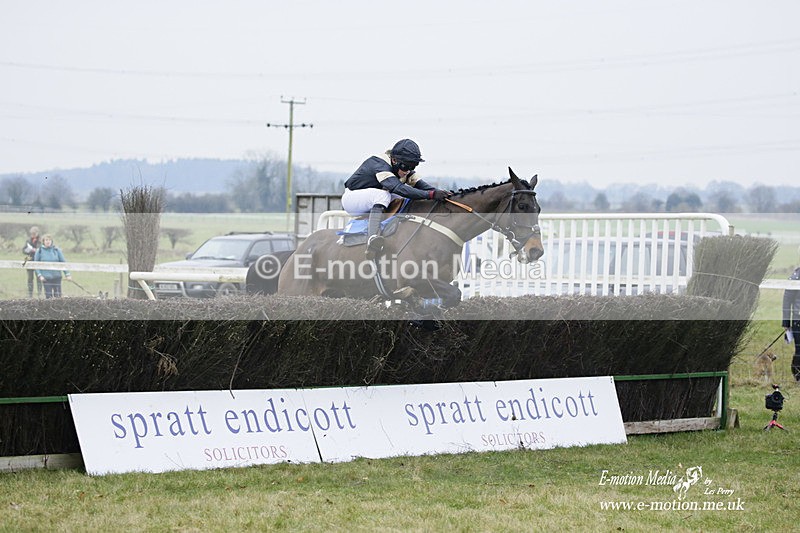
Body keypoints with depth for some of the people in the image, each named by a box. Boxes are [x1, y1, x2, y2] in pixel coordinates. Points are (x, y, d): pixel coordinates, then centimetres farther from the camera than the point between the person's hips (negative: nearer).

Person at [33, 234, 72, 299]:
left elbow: (63, 262, 6)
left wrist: (67, 274, 1)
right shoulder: (39, 251, 0)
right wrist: (39, 275, -7)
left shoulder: (56, 250, 2)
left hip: (56, 276, 1)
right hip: (46, 277, -1)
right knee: (48, 296, -4)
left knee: (58, 296, 2)